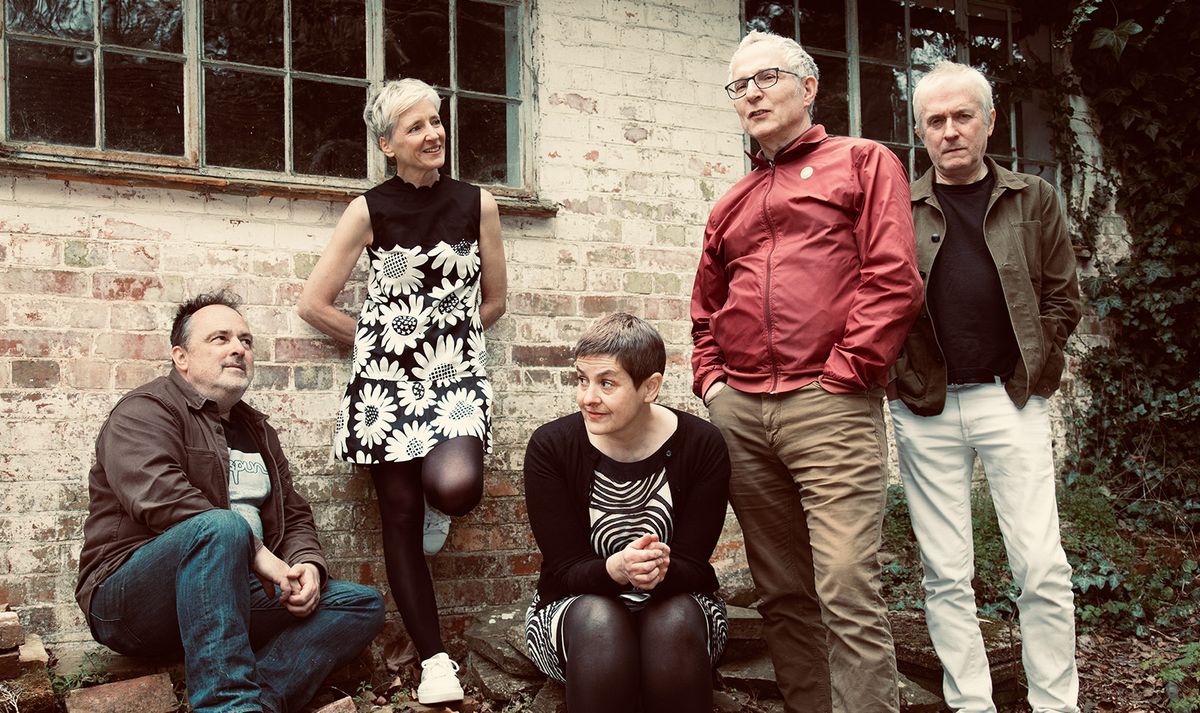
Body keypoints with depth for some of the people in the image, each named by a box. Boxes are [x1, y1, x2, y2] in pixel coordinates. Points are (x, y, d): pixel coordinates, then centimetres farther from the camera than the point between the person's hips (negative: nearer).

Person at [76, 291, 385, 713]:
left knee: (362, 605, -8)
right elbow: (159, 497, -20)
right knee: (221, 527, -37)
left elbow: (295, 516, 20)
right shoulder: (146, 410, -2)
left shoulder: (258, 432, 22)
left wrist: (307, 565, -3)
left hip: (232, 596, 7)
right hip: (129, 598, -7)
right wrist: (257, 553, -22)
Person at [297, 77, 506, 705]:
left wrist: (444, 338, 10)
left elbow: (493, 301, 14)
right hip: (386, 379, 0)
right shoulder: (369, 211, 0)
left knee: (454, 487, -27)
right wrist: (382, 340, 6)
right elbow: (314, 304, 2)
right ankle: (434, 659, 9)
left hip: (457, 375, 0)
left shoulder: (476, 205, 5)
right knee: (401, 519, -1)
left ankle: (437, 496, 12)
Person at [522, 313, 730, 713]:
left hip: (677, 605, 1)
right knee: (596, 621, -36)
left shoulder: (702, 447, -12)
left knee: (675, 620, -35)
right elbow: (565, 570, -15)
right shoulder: (550, 447, -13)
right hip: (576, 605, 0)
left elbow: (692, 567, -12)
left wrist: (661, 570, -37)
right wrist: (617, 569, -38)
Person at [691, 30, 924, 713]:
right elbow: (707, 309, 30)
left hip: (830, 405, -6)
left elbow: (894, 279, -5)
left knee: (848, 591, -11)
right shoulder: (732, 205, 23)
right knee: (782, 593, 10)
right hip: (739, 413, 6)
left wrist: (844, 374, -11)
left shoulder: (863, 163, 7)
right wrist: (711, 378, 14)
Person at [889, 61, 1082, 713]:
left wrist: (1030, 369, -2)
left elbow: (1062, 298, 8)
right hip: (924, 408, 0)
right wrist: (901, 377, -4)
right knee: (945, 574, 4)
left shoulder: (1033, 200, 9)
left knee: (1042, 568, -2)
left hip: (1010, 399, 0)